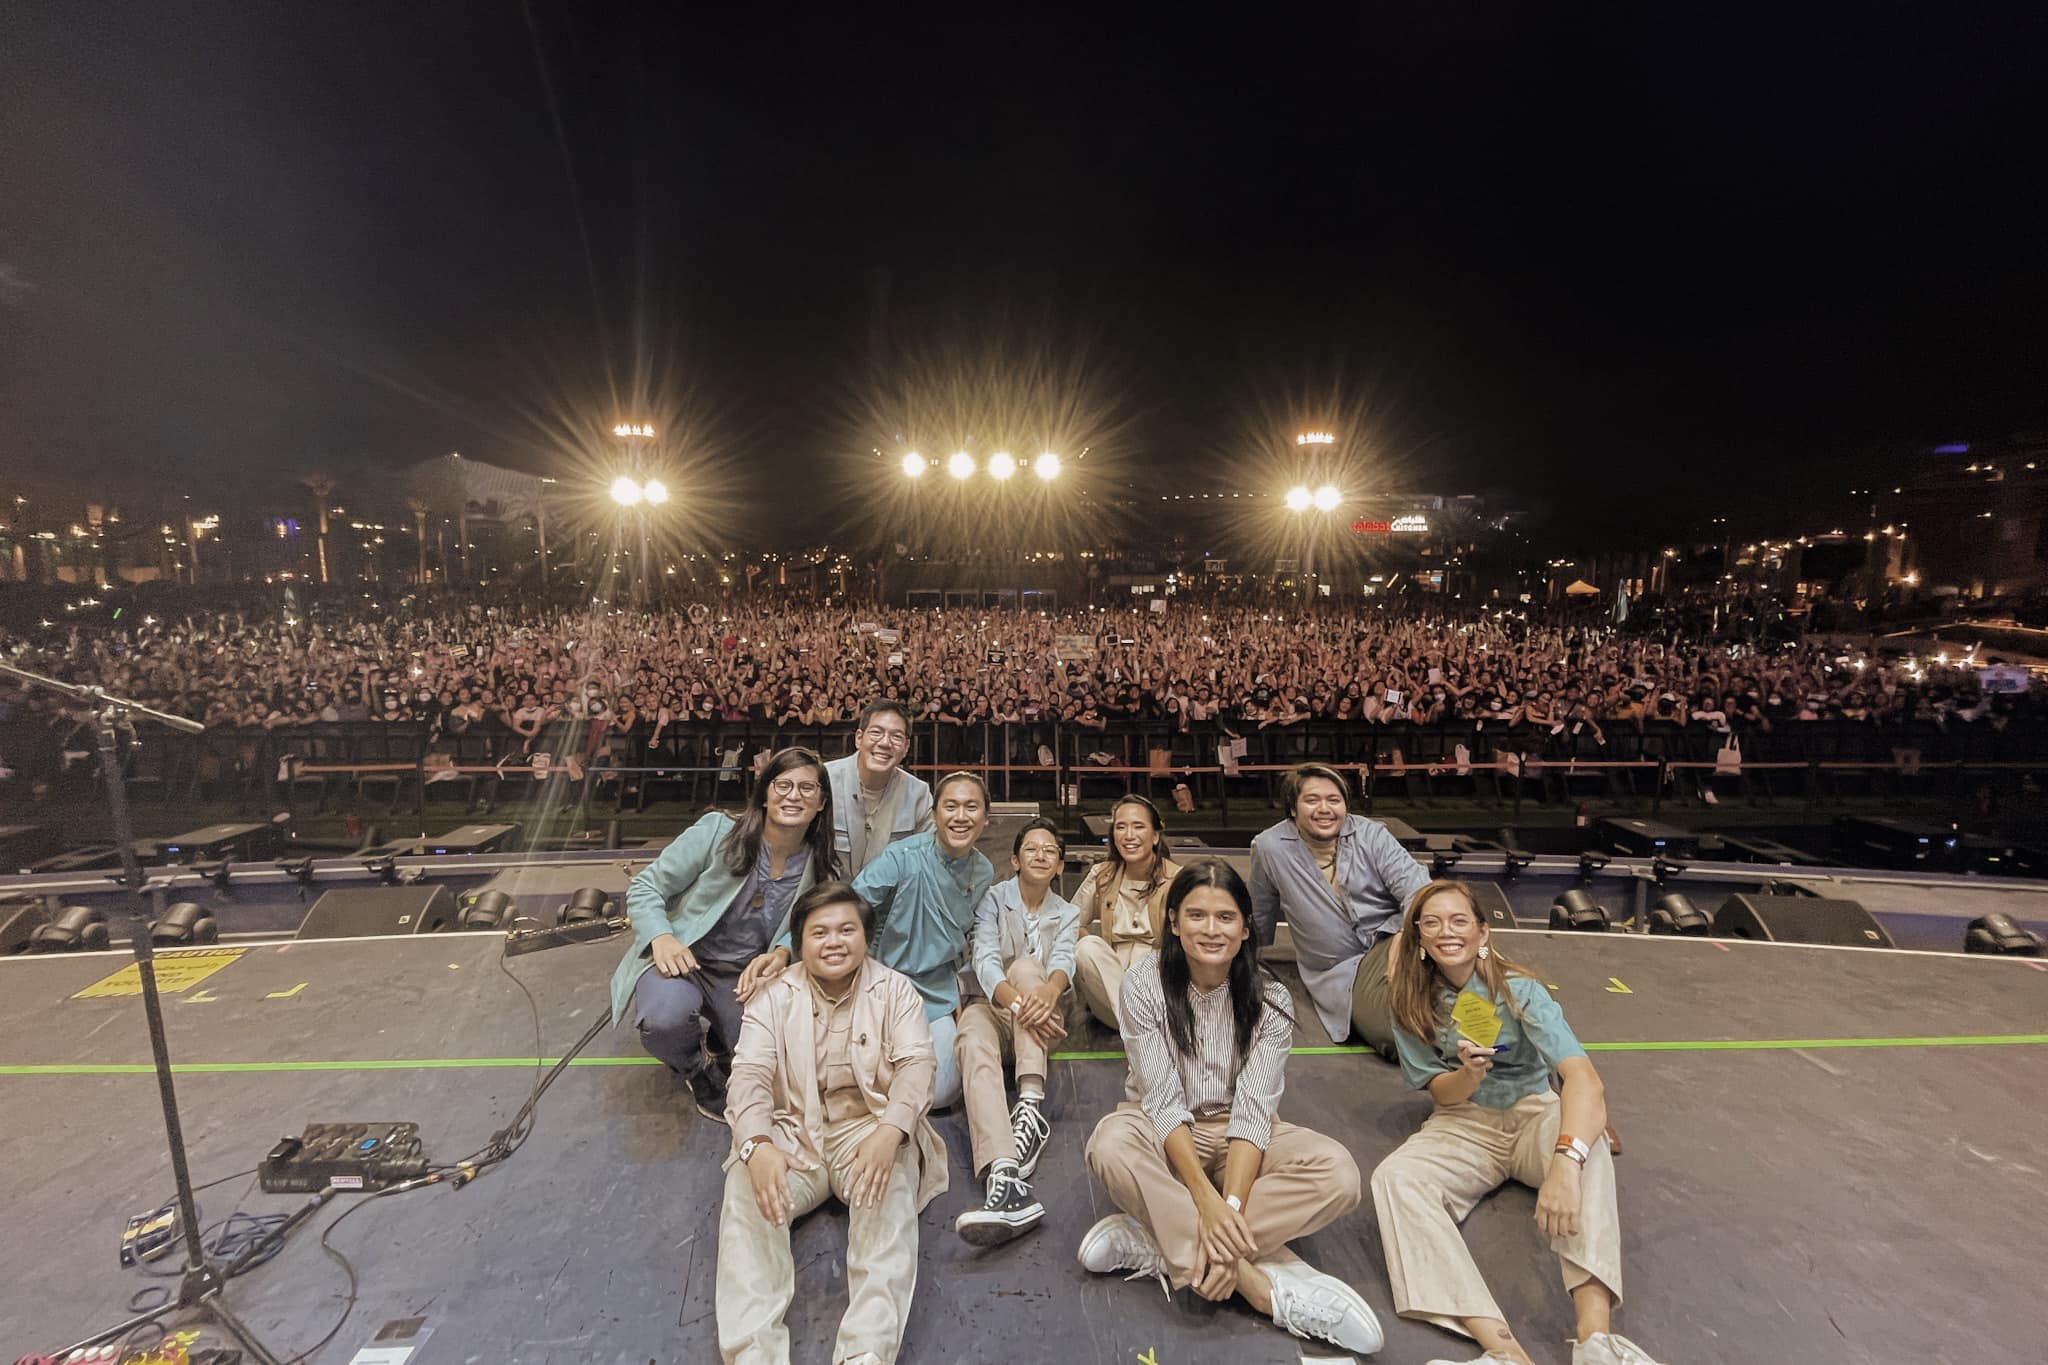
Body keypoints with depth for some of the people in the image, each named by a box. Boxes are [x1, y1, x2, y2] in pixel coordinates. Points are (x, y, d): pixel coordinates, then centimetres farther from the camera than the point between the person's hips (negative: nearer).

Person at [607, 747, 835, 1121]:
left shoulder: (818, 871, -3)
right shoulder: (717, 831, -14)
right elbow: (643, 887, -7)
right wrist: (661, 936, -26)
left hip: (742, 979, 3)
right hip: (678, 960, -3)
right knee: (667, 1015, -35)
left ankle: (717, 1043, 20)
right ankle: (697, 1069, 4)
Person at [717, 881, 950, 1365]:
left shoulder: (894, 989, 1)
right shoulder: (773, 996, 3)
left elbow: (917, 1063, -11)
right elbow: (750, 1073, -9)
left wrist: (889, 1132, -32)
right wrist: (758, 1146, -30)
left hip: (870, 1128, -1)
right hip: (790, 1132, 2)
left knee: (890, 1192, -31)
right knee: (745, 1193, -27)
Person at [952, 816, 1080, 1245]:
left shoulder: (1067, 914, 9)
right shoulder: (994, 899, 1)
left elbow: (1063, 962, -12)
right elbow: (985, 962, -15)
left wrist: (1047, 993, -38)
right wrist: (1016, 1002, -36)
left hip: (1038, 1015, 2)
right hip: (989, 1005, -1)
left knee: (1026, 965, -31)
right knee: (974, 1045, -37)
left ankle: (1030, 1106, -41)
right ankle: (1006, 1180, -58)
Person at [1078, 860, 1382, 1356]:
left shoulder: (1269, 999, -12)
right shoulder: (1145, 981, -17)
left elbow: (1253, 1110, -19)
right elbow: (1163, 1098, -19)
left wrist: (1231, 1208, -32)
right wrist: (1206, 1200, -30)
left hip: (1240, 1139, 2)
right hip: (1165, 1136, -1)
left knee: (1338, 1172, -26)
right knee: (1111, 1143, -35)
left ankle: (1156, 1242, -24)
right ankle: (1266, 1287, -28)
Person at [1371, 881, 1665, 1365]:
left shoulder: (1518, 990, -15)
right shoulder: (1411, 1005, -7)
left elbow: (1583, 1077, -30)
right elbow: (1442, 1094, -3)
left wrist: (1565, 1161, -47)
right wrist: (1468, 1075, -27)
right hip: (1463, 1125, 1)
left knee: (1587, 1137, -38)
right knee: (1394, 1178, -31)